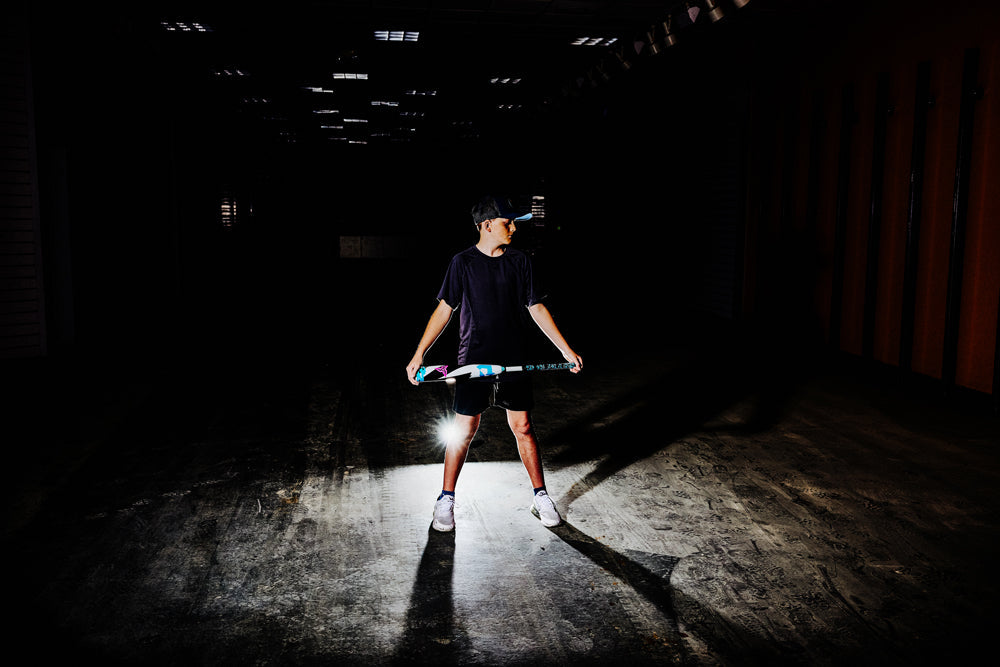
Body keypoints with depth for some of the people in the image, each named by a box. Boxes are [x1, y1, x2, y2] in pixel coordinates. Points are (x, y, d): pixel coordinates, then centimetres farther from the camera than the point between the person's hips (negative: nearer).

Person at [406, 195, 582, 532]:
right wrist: (419, 353, -9)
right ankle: (446, 500, 17)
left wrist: (566, 349, 7)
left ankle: (541, 496, 20)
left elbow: (537, 308, 9)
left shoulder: (520, 261, 4)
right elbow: (444, 309, -2)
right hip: (473, 361, -2)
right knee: (464, 429, 2)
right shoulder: (463, 263, -3)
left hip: (514, 362, 2)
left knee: (523, 427, 6)